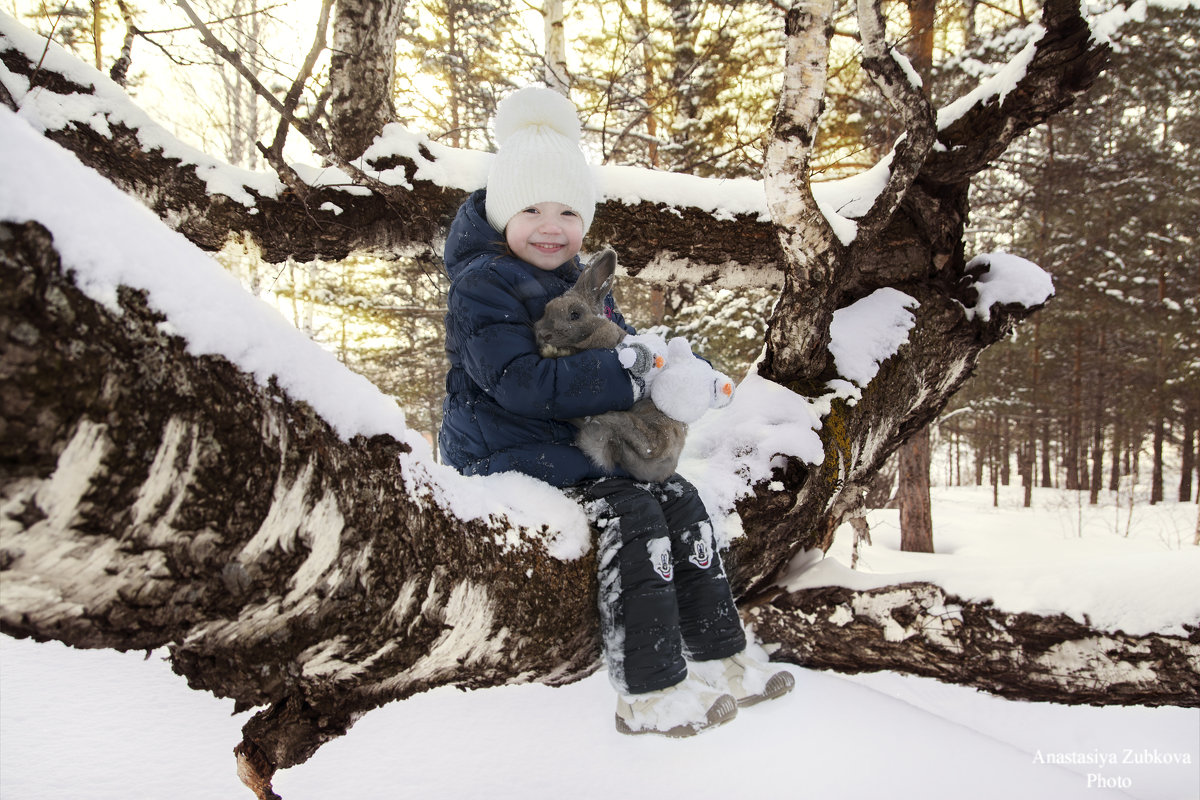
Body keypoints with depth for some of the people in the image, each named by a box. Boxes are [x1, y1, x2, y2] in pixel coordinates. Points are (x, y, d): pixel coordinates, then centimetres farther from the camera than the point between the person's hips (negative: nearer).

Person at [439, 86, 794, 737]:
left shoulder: (584, 283, 13)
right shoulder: (482, 284, -15)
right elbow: (519, 381, -27)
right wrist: (625, 378, -29)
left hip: (578, 441, 9)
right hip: (505, 451, -9)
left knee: (679, 499, -1)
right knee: (630, 513, -23)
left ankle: (717, 659, 7)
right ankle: (649, 695, -15)